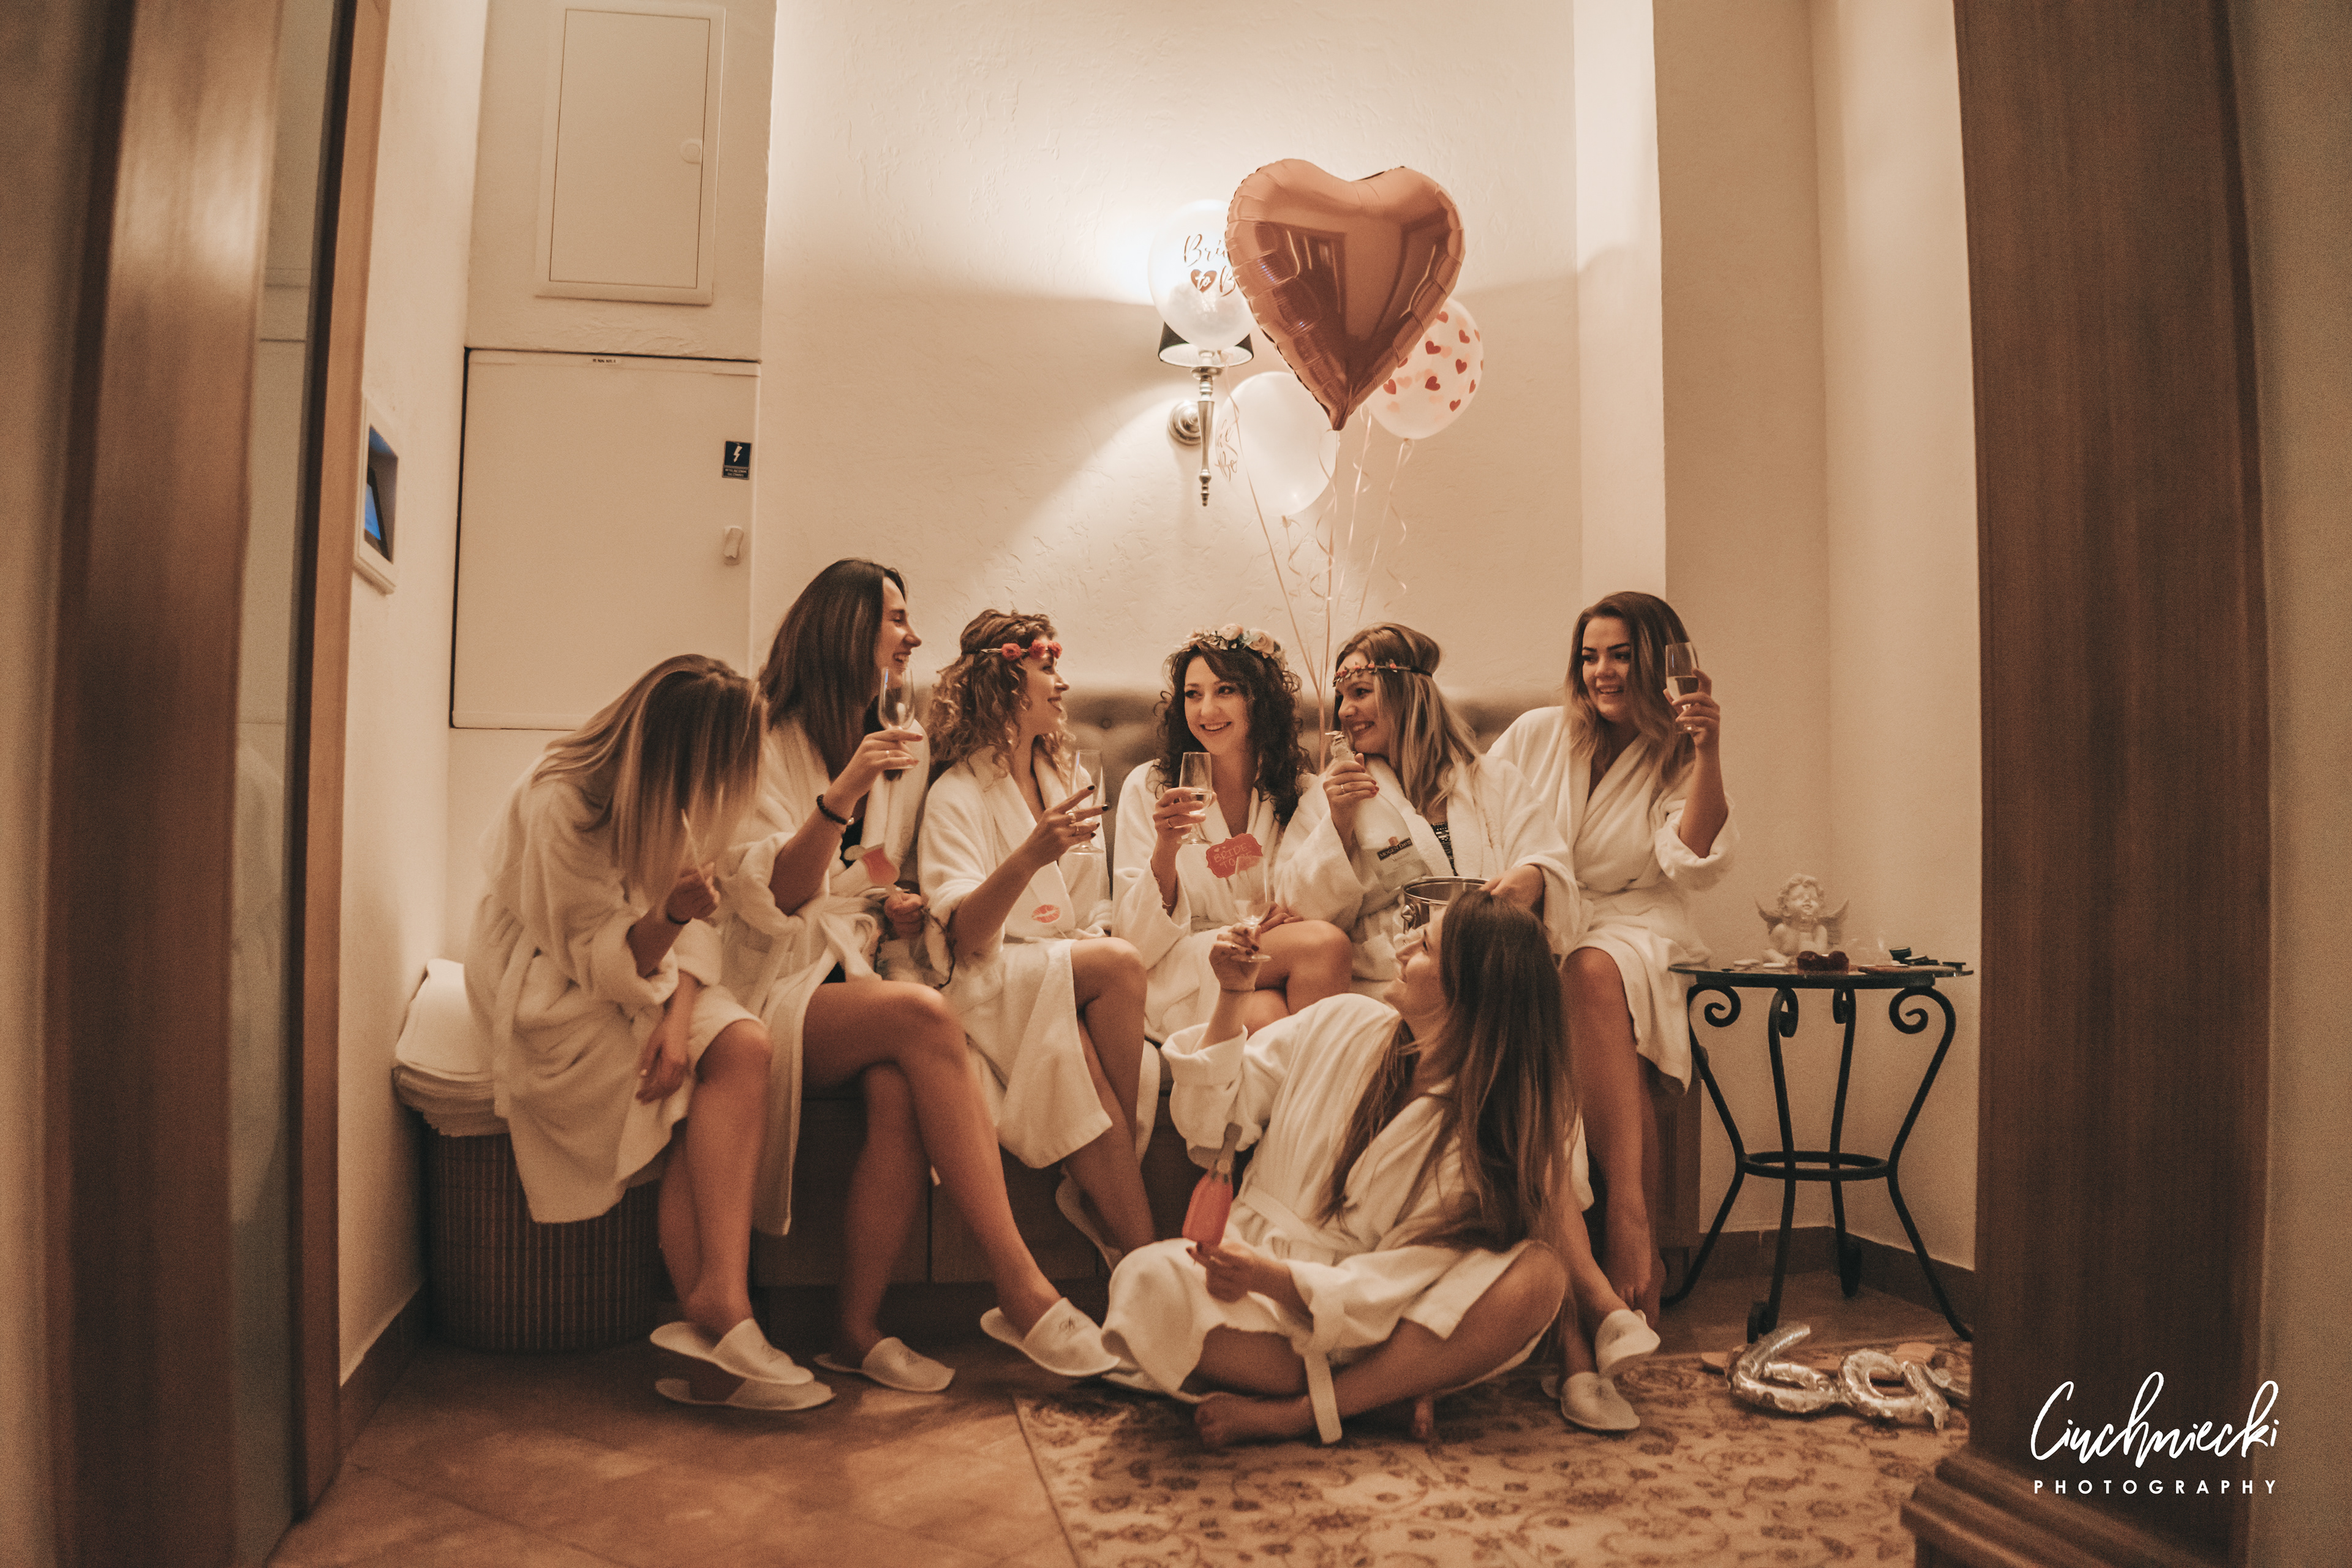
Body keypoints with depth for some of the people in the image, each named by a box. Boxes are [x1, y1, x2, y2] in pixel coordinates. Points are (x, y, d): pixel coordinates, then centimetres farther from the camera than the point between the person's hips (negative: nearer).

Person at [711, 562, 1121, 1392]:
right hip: (772, 992, -5)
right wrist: (841, 795, -26)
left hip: (855, 979, 5)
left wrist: (899, 906, 6)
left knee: (902, 1086, -32)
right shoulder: (764, 743, -3)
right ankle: (1021, 1291, -31)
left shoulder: (904, 748, 17)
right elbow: (767, 899, -13)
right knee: (923, 1016, -34)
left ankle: (858, 1330, -20)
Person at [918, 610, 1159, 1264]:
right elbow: (965, 936, -19)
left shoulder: (1068, 779, 16)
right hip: (993, 989, -5)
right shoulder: (957, 794, -6)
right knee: (1120, 963, -31)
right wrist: (1027, 859, -36)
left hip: (1075, 985, 5)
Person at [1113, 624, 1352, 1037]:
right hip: (1180, 979, -2)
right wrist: (1165, 848, -22)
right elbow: (1136, 941, -5)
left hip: (1272, 982, 3)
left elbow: (1329, 906, 11)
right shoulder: (1148, 787, 0)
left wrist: (1294, 911, -12)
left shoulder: (1304, 793, 8)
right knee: (1326, 942, -27)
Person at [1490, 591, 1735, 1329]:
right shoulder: (1537, 734, 17)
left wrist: (1709, 753, -15)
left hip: (1632, 924, -1)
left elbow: (1697, 865, -6)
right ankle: (1633, 1234, -36)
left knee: (1593, 973, -39)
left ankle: (1629, 1218, -39)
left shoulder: (1678, 761, 11)